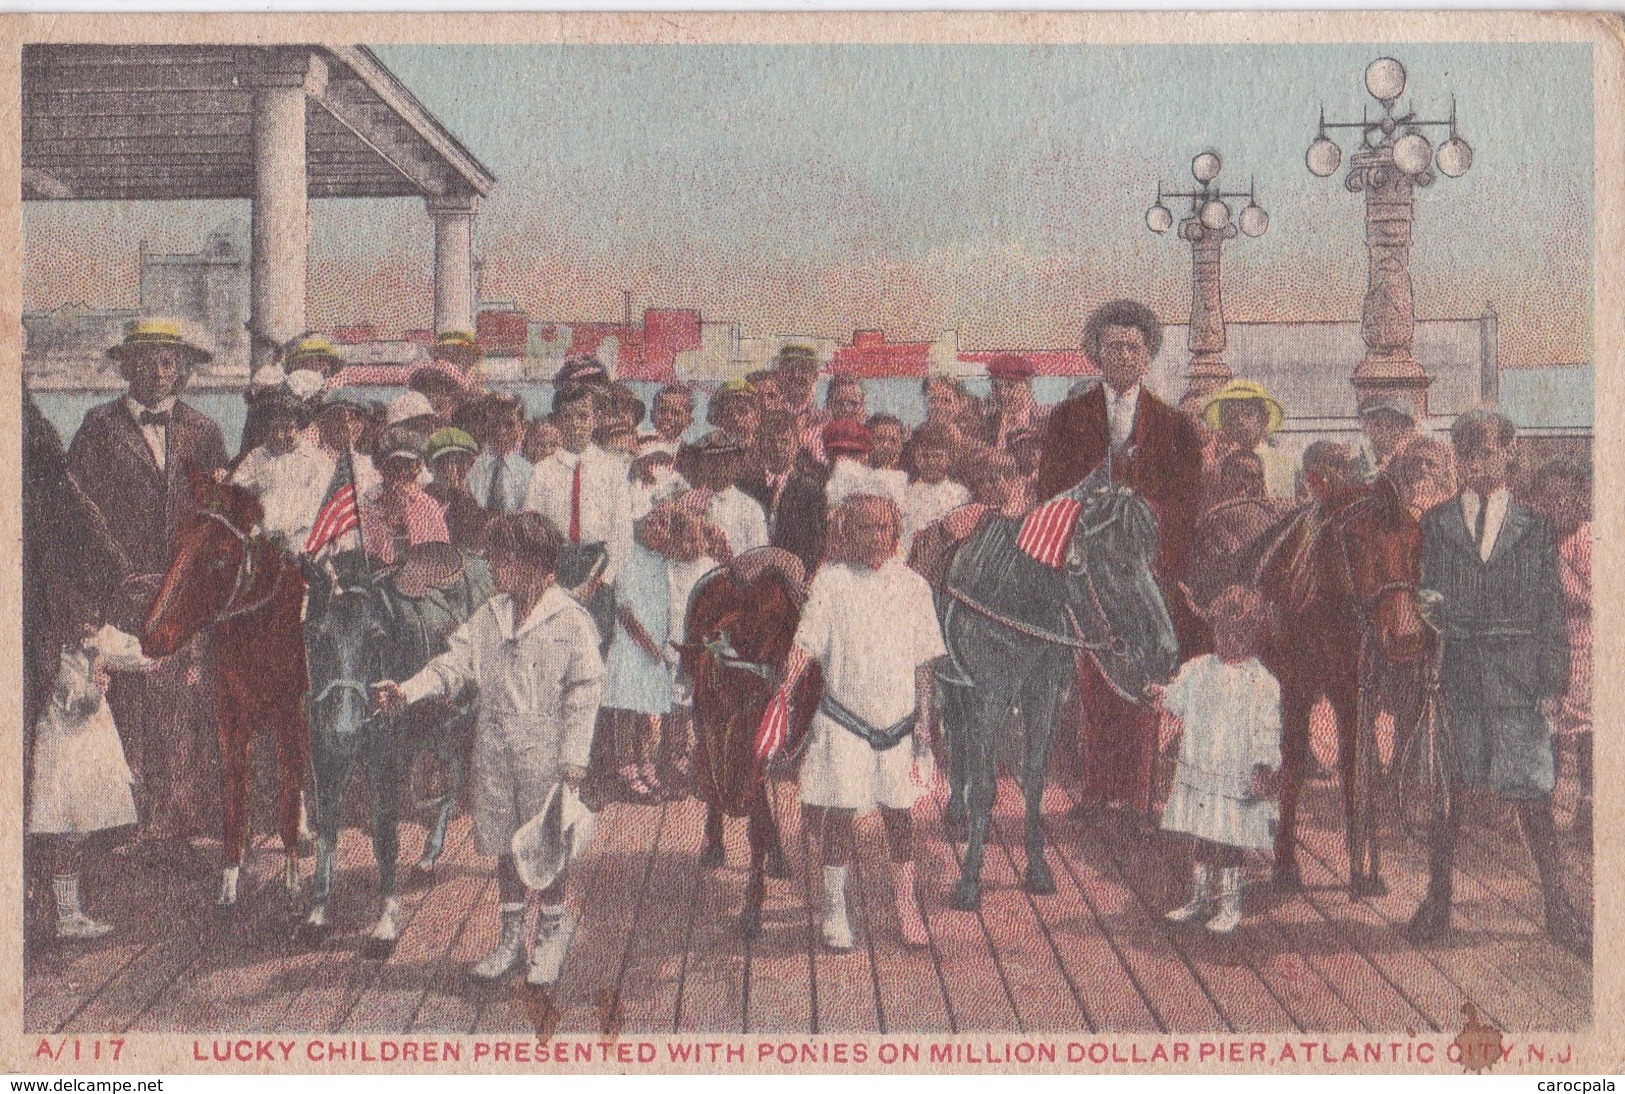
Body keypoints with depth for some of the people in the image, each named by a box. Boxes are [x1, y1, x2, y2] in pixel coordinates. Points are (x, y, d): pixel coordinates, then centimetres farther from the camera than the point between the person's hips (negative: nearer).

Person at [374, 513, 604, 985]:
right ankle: (512, 936, 28)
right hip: (494, 751, 5)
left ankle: (552, 936, 21)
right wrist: (407, 692, -14)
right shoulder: (488, 617, 9)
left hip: (545, 751, -5)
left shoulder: (571, 621, -8)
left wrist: (574, 756, -12)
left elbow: (584, 693, -8)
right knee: (504, 846, 13)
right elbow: (453, 663, 3)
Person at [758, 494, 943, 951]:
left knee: (898, 812, 9)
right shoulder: (830, 580, -4)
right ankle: (835, 912, 15)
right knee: (840, 814, 3)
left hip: (898, 720, 2)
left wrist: (923, 716, 5)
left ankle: (907, 908, 21)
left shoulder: (913, 585, 4)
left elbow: (922, 659, 8)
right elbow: (805, 643, -9)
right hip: (844, 719, -2)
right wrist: (784, 691, -23)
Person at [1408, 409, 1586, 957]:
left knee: (1532, 795, 0)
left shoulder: (1534, 527, 6)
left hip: (1517, 675, -1)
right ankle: (1438, 901, 19)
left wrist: (1552, 682, 0)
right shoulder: (1435, 523, 8)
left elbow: (1551, 610, 6)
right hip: (1453, 674, 1)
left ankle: (1558, 911, 9)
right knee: (1446, 790, 6)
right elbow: (1423, 598, 9)